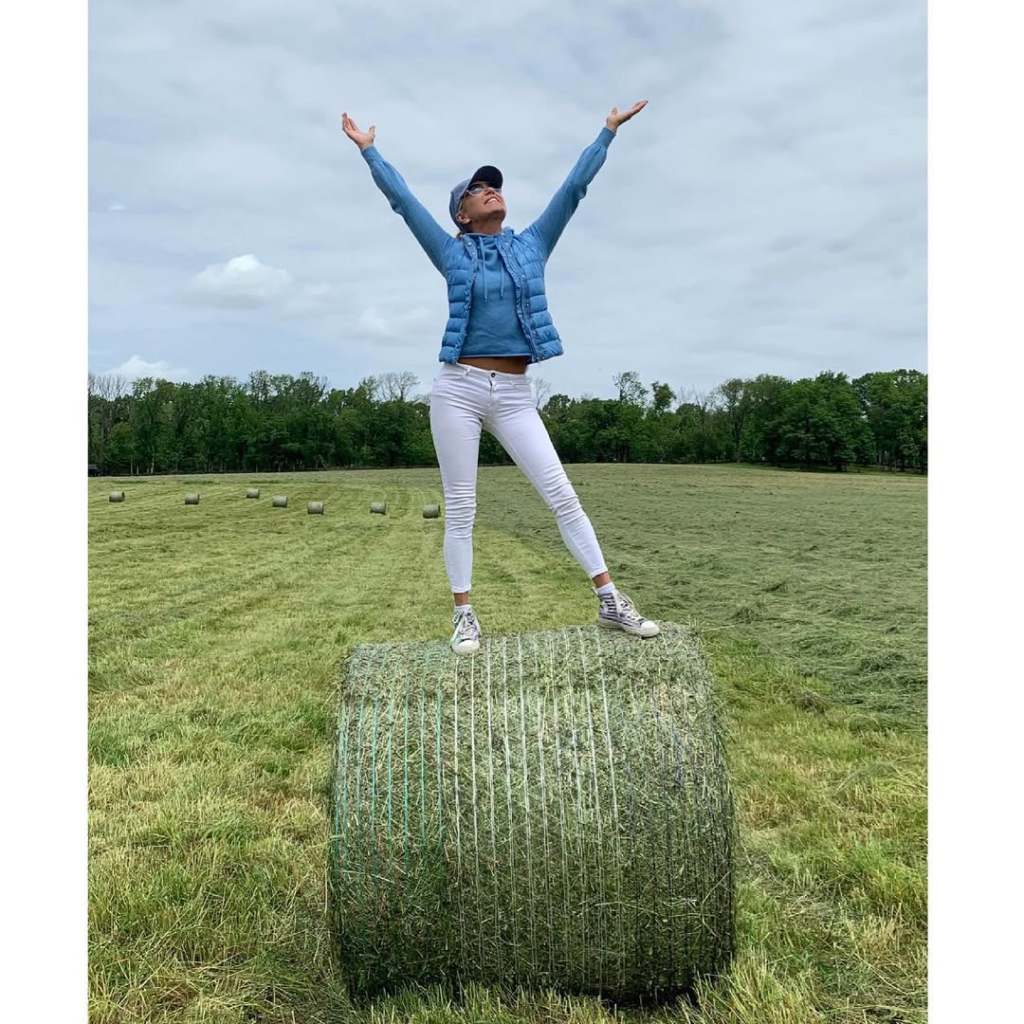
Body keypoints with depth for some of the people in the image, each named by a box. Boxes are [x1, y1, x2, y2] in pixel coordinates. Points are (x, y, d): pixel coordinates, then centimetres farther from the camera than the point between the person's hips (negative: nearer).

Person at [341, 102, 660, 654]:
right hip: (458, 387, -1)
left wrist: (608, 131, 19)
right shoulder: (452, 253, 8)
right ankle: (464, 616, 9)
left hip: (514, 393, 1)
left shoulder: (532, 244, 13)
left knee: (561, 494, -5)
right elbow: (401, 198, 11)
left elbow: (575, 185, 15)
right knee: (460, 508, 1)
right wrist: (369, 151, 15)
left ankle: (610, 602, -1)